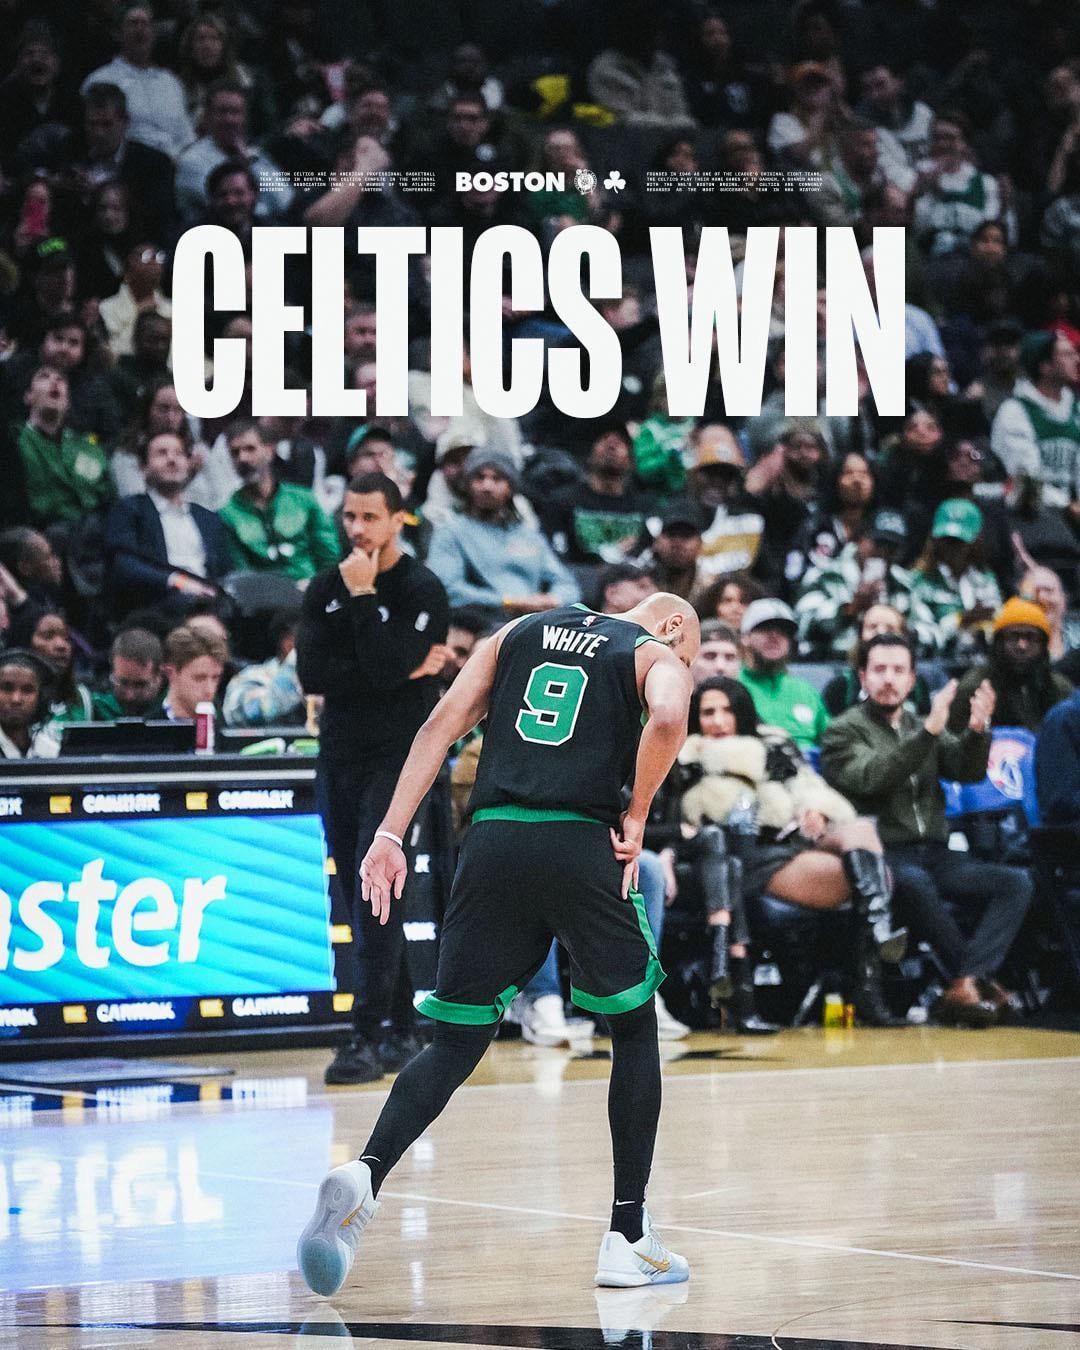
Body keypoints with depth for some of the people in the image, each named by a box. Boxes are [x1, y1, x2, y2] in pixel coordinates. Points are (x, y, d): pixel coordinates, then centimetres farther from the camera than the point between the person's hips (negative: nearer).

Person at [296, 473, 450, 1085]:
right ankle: (402, 1029, 19)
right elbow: (311, 673, -5)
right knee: (361, 897, 9)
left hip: (400, 757, -6)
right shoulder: (326, 588, 8)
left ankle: (369, 1037, -20)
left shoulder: (422, 591, -8)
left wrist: (364, 596, -18)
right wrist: (396, 671, -12)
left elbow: (387, 667, -20)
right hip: (340, 753, 6)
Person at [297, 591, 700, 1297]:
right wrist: (636, 817, 0)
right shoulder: (656, 655, 12)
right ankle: (629, 1239, 13)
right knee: (635, 1033, 15)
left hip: (492, 840, 3)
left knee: (456, 1043, 8)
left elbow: (444, 722, 13)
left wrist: (391, 834, 8)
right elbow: (668, 718, -13)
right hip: (581, 842, -3)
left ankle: (366, 1176, -18)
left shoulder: (521, 632, 24)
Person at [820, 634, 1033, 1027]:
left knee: (1016, 883, -19)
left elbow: (969, 771, 5)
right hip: (884, 855, -5)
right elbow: (871, 777, -15)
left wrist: (977, 730, -15)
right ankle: (980, 979, -27)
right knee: (913, 882, -39)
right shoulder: (843, 731, 6)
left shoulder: (922, 728, 23)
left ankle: (964, 988, -33)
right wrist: (929, 732, -23)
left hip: (935, 857, 5)